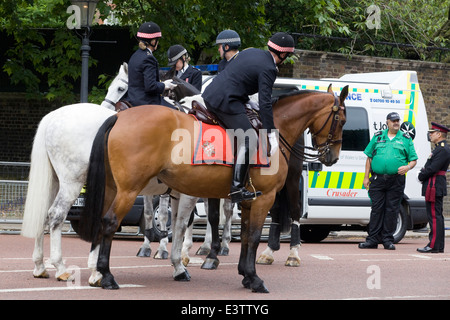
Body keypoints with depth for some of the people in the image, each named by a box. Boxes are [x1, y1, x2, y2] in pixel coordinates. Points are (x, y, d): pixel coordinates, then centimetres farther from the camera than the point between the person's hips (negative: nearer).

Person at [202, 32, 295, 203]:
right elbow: (265, 104, -17)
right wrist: (272, 135, -16)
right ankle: (237, 189, -18)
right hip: (225, 102, -10)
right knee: (249, 140, -12)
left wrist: (247, 100, 35)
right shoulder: (268, 70, -11)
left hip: (210, 94, 10)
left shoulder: (251, 52, 14)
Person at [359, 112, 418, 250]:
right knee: (376, 209, 0)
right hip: (378, 179, 1)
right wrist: (366, 177, 8)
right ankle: (373, 239, 3)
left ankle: (388, 239, 7)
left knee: (392, 210, 0)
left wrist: (407, 167, -13)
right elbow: (369, 157, 14)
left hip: (396, 180, -1)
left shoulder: (406, 139, 9)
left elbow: (413, 159, 9)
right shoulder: (378, 137, 12)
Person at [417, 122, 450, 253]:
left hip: (434, 187, -11)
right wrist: (423, 173, 6)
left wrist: (421, 176, -8)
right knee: (436, 216, 12)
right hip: (436, 187, 11)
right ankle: (439, 246, 15)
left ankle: (434, 246, -10)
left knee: (434, 216, -10)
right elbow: (429, 167, 23)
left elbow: (433, 168, -21)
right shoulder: (439, 148, 19)